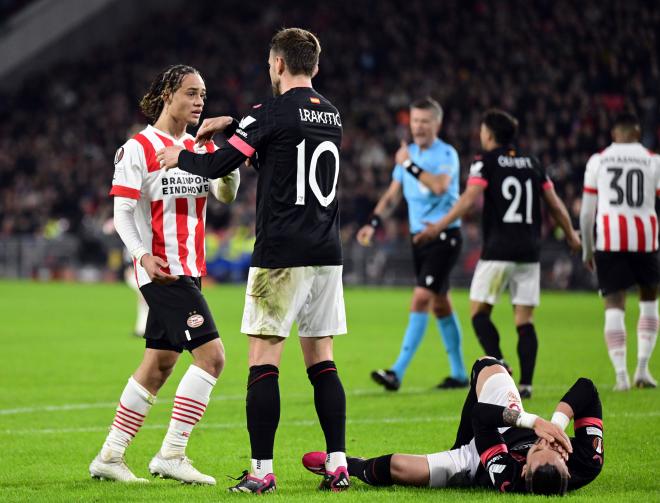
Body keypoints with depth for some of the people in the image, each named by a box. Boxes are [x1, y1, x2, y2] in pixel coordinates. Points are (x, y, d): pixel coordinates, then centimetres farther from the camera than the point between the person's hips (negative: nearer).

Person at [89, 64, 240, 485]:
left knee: (159, 365, 10)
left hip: (190, 269, 8)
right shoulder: (139, 148, -6)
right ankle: (171, 454, -13)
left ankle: (110, 456, 17)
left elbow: (226, 194, 3)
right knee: (211, 353, -17)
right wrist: (143, 256, -22)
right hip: (163, 271, -8)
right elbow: (122, 212, -8)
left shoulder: (201, 146, 14)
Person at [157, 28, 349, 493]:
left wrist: (180, 157, 10)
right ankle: (338, 466, 5)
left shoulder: (272, 113, -9)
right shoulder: (331, 116, 13)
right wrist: (230, 123, 35)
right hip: (327, 254, 7)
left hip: (281, 255, -7)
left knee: (263, 362, -3)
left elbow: (217, 166, -9)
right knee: (322, 364, 10)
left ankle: (261, 471, -5)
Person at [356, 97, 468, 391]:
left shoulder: (446, 154, -12)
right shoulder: (409, 153, 11)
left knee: (421, 298, -16)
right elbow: (393, 195, 16)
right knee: (440, 303, 12)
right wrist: (373, 223, 4)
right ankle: (459, 374, 21)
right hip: (419, 236, 8)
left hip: (444, 237, -8)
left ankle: (398, 372, -20)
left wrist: (409, 165, -24)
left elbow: (440, 186, -30)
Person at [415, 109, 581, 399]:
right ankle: (526, 383, -1)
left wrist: (439, 227, -16)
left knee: (479, 312, 4)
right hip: (529, 251, 4)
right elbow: (555, 205, 14)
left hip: (497, 251, -4)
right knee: (524, 320, 6)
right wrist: (571, 236, 27)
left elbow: (469, 199, -14)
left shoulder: (485, 161, -1)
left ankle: (498, 363, -16)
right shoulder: (532, 163, 13)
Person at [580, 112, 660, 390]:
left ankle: (621, 375, -8)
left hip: (610, 239, 0)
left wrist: (587, 249, 18)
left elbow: (587, 212, 9)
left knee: (614, 306, 2)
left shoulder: (598, 161, 8)